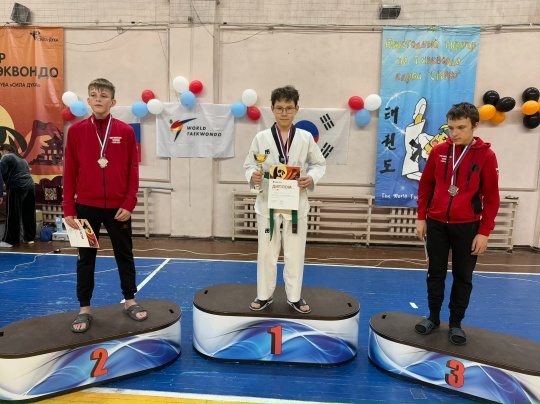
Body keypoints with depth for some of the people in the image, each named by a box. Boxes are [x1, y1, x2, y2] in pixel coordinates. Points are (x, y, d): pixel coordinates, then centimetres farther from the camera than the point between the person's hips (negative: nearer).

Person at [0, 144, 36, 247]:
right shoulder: (22, 158, 25)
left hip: (17, 188, -7)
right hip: (30, 186, 7)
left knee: (12, 215, 0)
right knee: (29, 214, 12)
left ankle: (9, 240, 7)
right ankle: (30, 238, 19)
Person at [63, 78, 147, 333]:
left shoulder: (126, 131, 0)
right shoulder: (76, 131, 2)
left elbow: (133, 171, 0)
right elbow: (70, 172, 2)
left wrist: (129, 204, -6)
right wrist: (69, 208, -2)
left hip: (118, 207, 0)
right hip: (86, 206, 1)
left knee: (124, 254, 11)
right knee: (86, 258, 10)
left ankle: (130, 302, 26)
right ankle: (84, 309, 23)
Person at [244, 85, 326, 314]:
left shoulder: (306, 138, -1)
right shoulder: (261, 138, -2)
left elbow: (319, 164, 7)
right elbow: (249, 164, 4)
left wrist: (311, 177, -13)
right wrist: (253, 175, -18)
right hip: (268, 203, 0)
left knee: (295, 253, 10)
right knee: (266, 252, 10)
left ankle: (294, 296, 29)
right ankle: (264, 295, 29)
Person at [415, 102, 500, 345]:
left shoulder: (486, 155, -6)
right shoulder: (438, 151, 0)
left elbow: (491, 197, -5)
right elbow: (425, 186, 6)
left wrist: (484, 232, -7)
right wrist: (421, 218, 4)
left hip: (467, 226, -2)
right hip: (436, 223, 2)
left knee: (463, 277, 10)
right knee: (435, 273, 12)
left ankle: (456, 323, 27)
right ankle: (433, 317, 29)